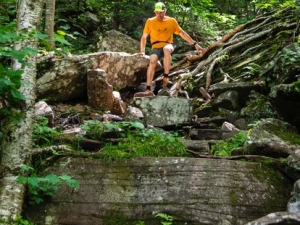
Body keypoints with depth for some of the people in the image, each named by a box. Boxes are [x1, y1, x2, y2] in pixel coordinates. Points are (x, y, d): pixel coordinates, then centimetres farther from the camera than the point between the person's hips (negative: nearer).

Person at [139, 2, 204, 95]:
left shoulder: (171, 21, 5)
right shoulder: (150, 21, 4)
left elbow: (182, 33, 10)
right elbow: (144, 37, 12)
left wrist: (195, 44, 7)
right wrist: (142, 51, 5)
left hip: (168, 45, 0)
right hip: (156, 47, 0)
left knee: (166, 49, -38)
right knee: (152, 61, -31)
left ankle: (166, 76, -30)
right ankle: (148, 88, -33)